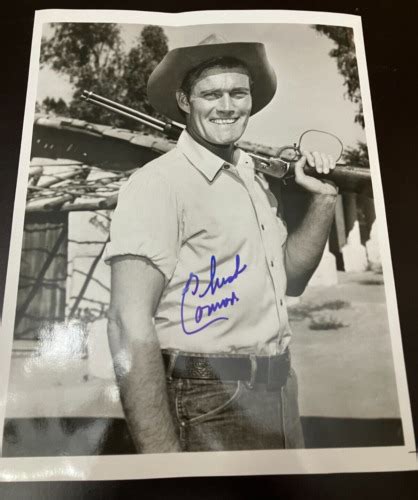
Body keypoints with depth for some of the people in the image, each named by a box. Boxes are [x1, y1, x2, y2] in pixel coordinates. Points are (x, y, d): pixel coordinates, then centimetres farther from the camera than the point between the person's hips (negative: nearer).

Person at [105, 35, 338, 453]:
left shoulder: (254, 179, 8)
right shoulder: (158, 182, -17)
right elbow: (130, 325, -23)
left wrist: (324, 199, 2)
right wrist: (163, 456, -24)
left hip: (278, 394, 9)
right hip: (207, 407, -8)